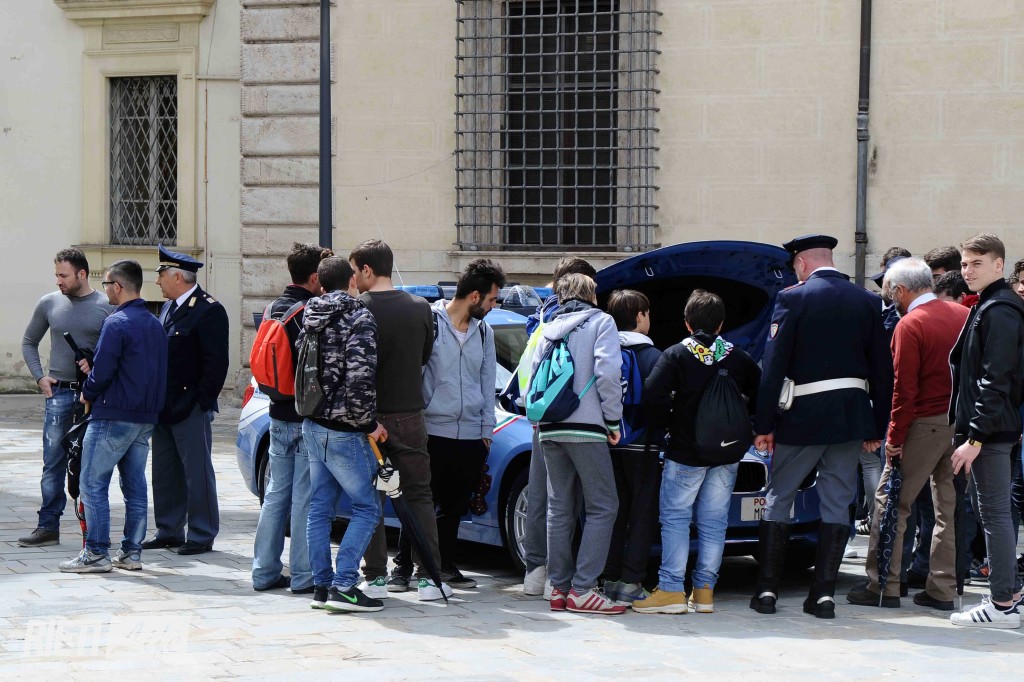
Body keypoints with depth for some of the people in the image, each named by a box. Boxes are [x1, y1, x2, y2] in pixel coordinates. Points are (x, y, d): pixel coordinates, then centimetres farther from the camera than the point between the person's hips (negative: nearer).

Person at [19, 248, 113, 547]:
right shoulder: (49, 304, 5)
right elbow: (29, 342, 17)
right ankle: (48, 526, 4)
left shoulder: (107, 307, -4)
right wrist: (39, 377, 6)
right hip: (59, 392, 2)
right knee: (54, 461, 1)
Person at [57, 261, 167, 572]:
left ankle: (96, 553, -5)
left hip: (114, 417, -8)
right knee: (135, 486, 11)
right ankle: (132, 552, 13)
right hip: (146, 418, 8)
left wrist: (88, 394, 2)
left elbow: (103, 372, -19)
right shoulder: (155, 324, 12)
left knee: (93, 484, -3)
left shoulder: (117, 323, -15)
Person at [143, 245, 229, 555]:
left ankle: (201, 536, 5)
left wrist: (201, 402, -16)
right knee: (165, 472, 13)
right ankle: (169, 532, 22)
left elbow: (216, 363, -15)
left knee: (197, 472, -2)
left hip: (191, 410, -9)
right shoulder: (167, 308, 15)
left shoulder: (208, 310, -12)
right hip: (164, 408, 9)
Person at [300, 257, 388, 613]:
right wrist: (369, 423, -12)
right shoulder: (358, 318, -14)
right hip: (343, 430, -8)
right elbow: (360, 376, -22)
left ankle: (321, 585, 13)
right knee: (367, 507, -2)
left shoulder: (312, 318, 11)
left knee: (320, 507, 12)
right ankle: (343, 586, -9)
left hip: (312, 425, 8)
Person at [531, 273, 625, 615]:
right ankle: (583, 589, -12)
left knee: (560, 509, 10)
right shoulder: (600, 322, 1)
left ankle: (559, 587, 8)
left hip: (550, 430, 6)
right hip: (585, 429, -6)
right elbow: (607, 372, -11)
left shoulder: (548, 329, 18)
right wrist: (613, 420, -5)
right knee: (602, 507, -3)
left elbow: (532, 377, 15)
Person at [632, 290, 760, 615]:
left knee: (675, 518, 1)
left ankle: (671, 590, -6)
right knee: (714, 523, 8)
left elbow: (653, 397, -17)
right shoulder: (738, 358, 5)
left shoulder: (676, 355, -6)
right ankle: (704, 590, 7)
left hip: (685, 453, -4)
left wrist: (670, 422, -1)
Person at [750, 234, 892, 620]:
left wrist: (764, 424, -5)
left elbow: (774, 365, -9)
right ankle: (824, 593, 2)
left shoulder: (792, 299, -6)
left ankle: (767, 589, 7)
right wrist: (877, 428, 12)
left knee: (778, 498, 8)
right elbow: (882, 370, 7)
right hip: (852, 415, 3)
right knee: (837, 503, 6)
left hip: (802, 415, -3)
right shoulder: (867, 302, 6)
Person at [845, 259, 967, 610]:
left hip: (925, 423, -6)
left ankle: (883, 586, 4)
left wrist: (894, 438, -8)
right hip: (962, 422, 6)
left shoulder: (910, 325, -12)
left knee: (891, 502, 3)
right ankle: (942, 589, 13)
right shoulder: (963, 315, 7)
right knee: (948, 505, 11)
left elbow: (904, 389, -13)